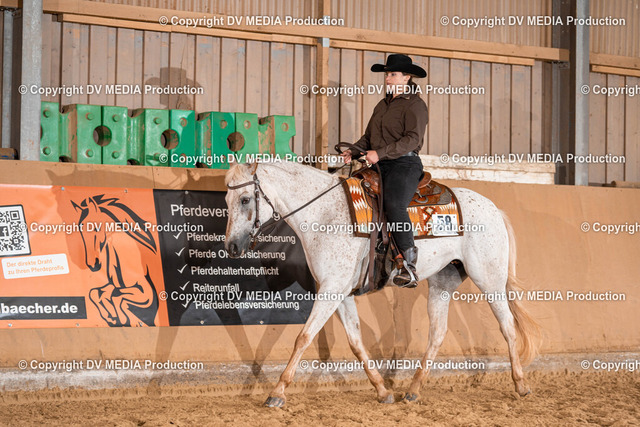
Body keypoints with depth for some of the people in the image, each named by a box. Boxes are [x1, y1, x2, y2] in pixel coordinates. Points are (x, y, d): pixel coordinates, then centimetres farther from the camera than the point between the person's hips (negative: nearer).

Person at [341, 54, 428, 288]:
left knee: (393, 205, -31)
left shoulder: (415, 104, -3)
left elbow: (412, 139, -15)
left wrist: (380, 153, -23)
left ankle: (409, 268, -29)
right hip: (380, 166, 9)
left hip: (404, 164, -9)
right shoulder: (383, 105, 22)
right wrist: (354, 150, 2)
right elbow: (369, 136, 24)